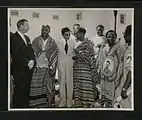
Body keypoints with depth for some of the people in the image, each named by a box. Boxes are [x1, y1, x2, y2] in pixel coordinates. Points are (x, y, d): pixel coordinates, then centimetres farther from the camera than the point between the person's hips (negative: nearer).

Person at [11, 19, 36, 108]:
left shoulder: (27, 38, 17)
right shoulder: (14, 38, -10)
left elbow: (31, 51, 16)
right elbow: (16, 55, -18)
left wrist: (32, 61, -4)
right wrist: (27, 63, -15)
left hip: (28, 70, 7)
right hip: (19, 70, -7)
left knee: (26, 91, 9)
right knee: (19, 91, -2)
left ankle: (26, 106, 17)